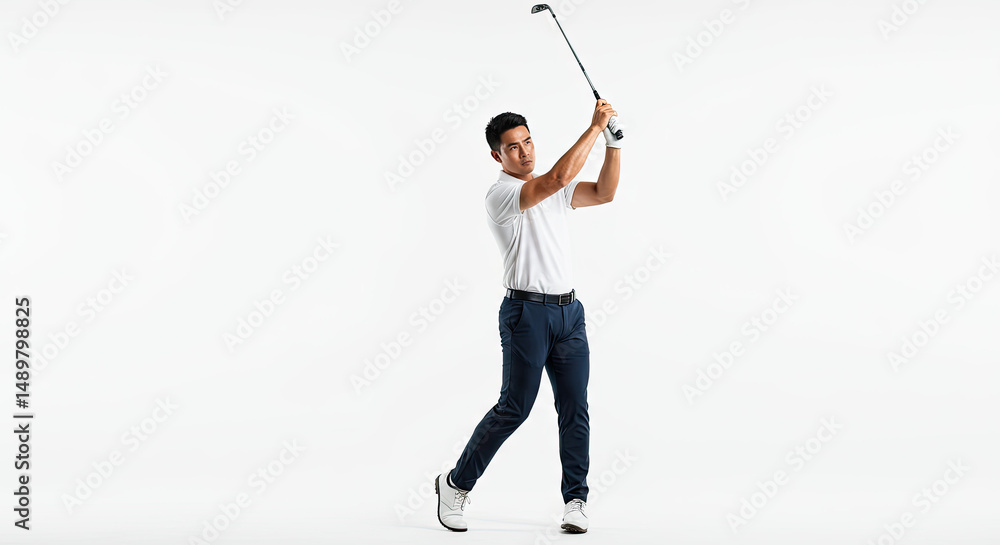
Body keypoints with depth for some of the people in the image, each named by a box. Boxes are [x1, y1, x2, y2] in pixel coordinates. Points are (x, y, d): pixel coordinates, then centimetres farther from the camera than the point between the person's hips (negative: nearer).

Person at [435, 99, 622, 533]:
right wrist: (594, 127, -18)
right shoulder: (500, 195, -10)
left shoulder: (553, 193, 15)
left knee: (574, 409, 3)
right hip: (527, 312, -7)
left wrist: (613, 141, -2)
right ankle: (456, 484, 12)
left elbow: (604, 192, 8)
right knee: (514, 408, -4)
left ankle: (575, 499, 12)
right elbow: (560, 176, -23)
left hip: (569, 310, 7)